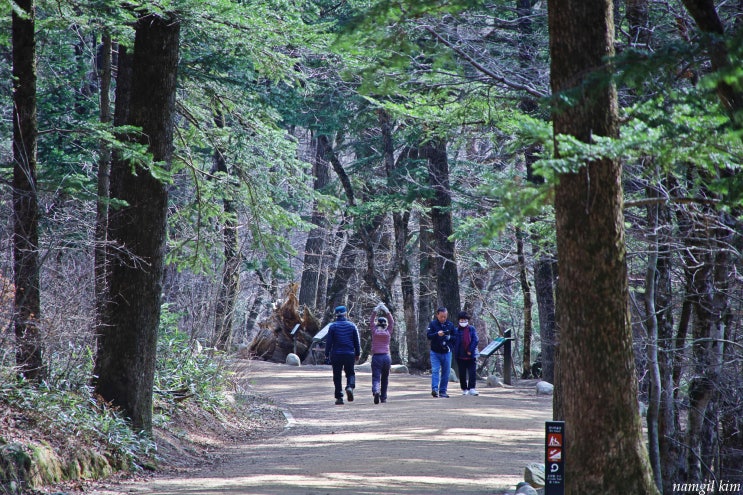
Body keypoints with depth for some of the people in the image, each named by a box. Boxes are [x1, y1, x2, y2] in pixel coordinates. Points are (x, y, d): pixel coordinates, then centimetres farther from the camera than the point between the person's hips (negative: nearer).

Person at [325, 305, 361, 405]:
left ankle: (339, 397, 3)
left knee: (337, 376, 6)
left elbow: (329, 341, -4)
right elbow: (357, 341, 6)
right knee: (350, 373, 15)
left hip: (336, 355, -1)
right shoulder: (352, 326, 4)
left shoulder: (332, 326, -3)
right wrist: (357, 354, 15)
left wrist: (327, 354, 4)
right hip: (349, 354, 1)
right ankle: (350, 387, -16)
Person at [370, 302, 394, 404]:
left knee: (376, 377, -8)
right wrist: (386, 311, 18)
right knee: (384, 379, 15)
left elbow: (372, 321, 13)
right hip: (386, 357, 2)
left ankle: (376, 391, -35)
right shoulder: (388, 332, 1)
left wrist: (376, 310, 17)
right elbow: (391, 322, 14)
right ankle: (383, 398, 18)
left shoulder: (374, 331, -1)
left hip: (376, 357, -2)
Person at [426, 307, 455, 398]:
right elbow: (428, 335, -10)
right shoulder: (432, 324, -1)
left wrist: (450, 338, -12)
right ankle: (434, 389, -23)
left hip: (446, 352, 3)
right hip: (435, 352, -3)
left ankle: (443, 391, 10)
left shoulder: (450, 325, 6)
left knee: (446, 372, 4)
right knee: (435, 370, -14)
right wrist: (437, 334, -27)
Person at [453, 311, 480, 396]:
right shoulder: (457, 330, 3)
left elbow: (475, 341, -3)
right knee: (462, 374, 7)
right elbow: (453, 341, 4)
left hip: (471, 355, -1)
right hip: (460, 356, 1)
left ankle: (472, 388, -10)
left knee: (472, 373, -9)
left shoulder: (472, 329, 3)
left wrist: (470, 351, -11)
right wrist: (455, 351, -8)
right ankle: (464, 389, 18)